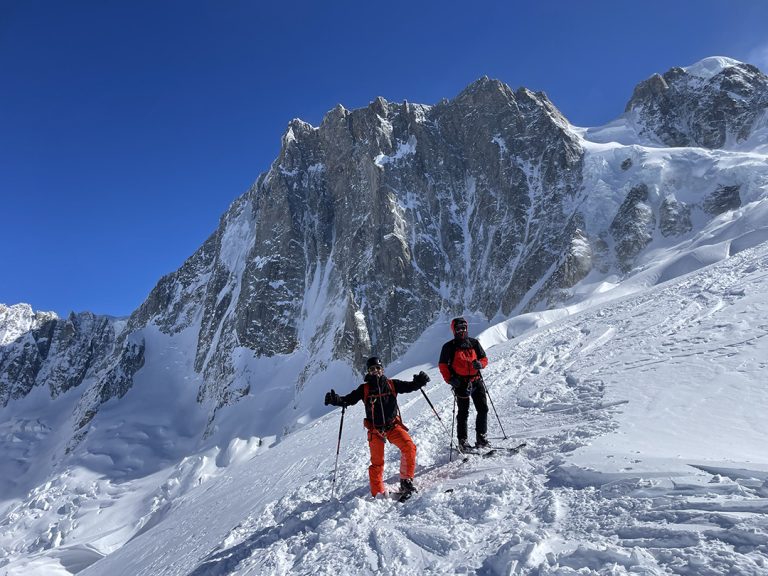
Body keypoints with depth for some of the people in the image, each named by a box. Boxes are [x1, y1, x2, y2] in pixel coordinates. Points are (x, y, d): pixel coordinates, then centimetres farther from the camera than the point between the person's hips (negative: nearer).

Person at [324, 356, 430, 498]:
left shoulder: (392, 384, 3)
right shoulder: (364, 389, 1)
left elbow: (409, 387, 2)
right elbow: (348, 399, -1)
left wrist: (419, 382, -18)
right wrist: (335, 400, -19)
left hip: (393, 425, 1)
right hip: (375, 429, 0)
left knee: (409, 447, -19)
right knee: (377, 462, 3)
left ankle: (406, 481, -6)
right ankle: (378, 493, 17)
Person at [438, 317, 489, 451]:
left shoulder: (474, 343, 10)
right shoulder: (449, 347, 0)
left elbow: (484, 358, 14)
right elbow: (442, 365, 1)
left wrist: (480, 364, -9)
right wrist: (450, 379, -11)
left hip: (476, 380, 4)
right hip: (461, 383, -4)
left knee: (483, 409, 2)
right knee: (463, 413, 1)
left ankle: (481, 438, 15)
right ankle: (462, 441, 10)